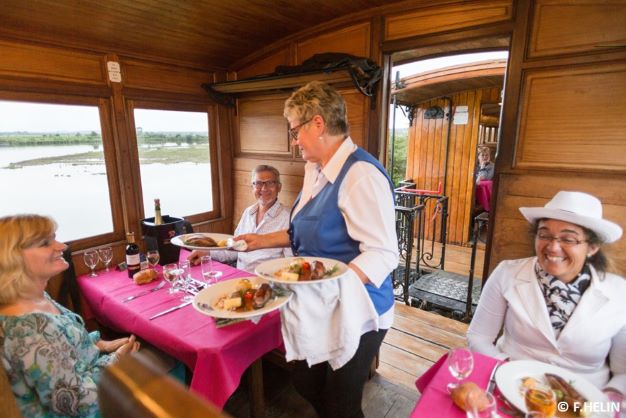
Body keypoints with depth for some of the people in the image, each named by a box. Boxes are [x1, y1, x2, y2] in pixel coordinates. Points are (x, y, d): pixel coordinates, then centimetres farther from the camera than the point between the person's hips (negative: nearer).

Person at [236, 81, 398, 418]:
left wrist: (328, 283, -37)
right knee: (306, 386, 24)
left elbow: (383, 254, -26)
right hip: (318, 310, 8)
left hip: (352, 314, -8)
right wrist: (265, 240, 13)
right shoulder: (315, 169, 5)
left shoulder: (361, 174, -24)